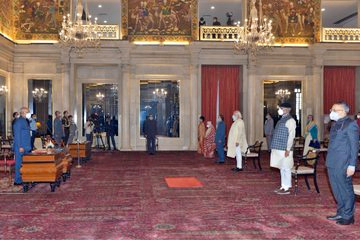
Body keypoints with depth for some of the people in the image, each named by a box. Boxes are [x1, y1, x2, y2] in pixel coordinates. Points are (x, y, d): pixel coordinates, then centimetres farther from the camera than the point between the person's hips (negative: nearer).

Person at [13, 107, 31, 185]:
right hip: (20, 148, -9)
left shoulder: (25, 121, 16)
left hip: (26, 147, 9)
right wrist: (20, 147, -20)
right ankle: (17, 181, 4)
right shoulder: (18, 121, -12)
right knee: (19, 164, -3)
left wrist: (29, 146, 18)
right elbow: (17, 135, -17)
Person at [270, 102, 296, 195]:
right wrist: (274, 147, 17)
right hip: (279, 149, 9)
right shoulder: (281, 120, 15)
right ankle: (283, 186, 20)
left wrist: (288, 149, -20)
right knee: (282, 168, 13)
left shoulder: (290, 121, -12)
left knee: (285, 168, -2)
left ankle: (286, 188, 4)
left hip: (284, 149, -9)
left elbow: (291, 136, -16)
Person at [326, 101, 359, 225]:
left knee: (345, 190, 2)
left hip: (343, 165, -8)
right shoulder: (336, 124, 14)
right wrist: (329, 161, 16)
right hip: (332, 164, 8)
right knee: (337, 190, 15)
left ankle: (348, 216, 14)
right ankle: (340, 213, 27)